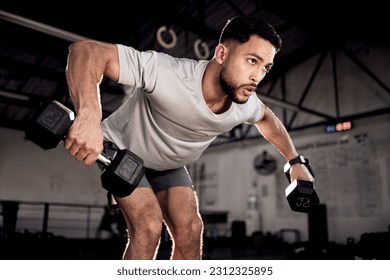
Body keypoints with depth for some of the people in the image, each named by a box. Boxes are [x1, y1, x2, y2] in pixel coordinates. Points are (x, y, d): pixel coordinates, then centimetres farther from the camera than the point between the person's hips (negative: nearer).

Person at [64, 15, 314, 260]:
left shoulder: (246, 105, -18)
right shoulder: (167, 73, -39)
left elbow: (267, 118, 7)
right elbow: (86, 49, -42)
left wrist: (295, 161, 13)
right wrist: (89, 115, -61)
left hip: (168, 165, 5)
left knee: (190, 229, -6)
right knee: (149, 225, -21)